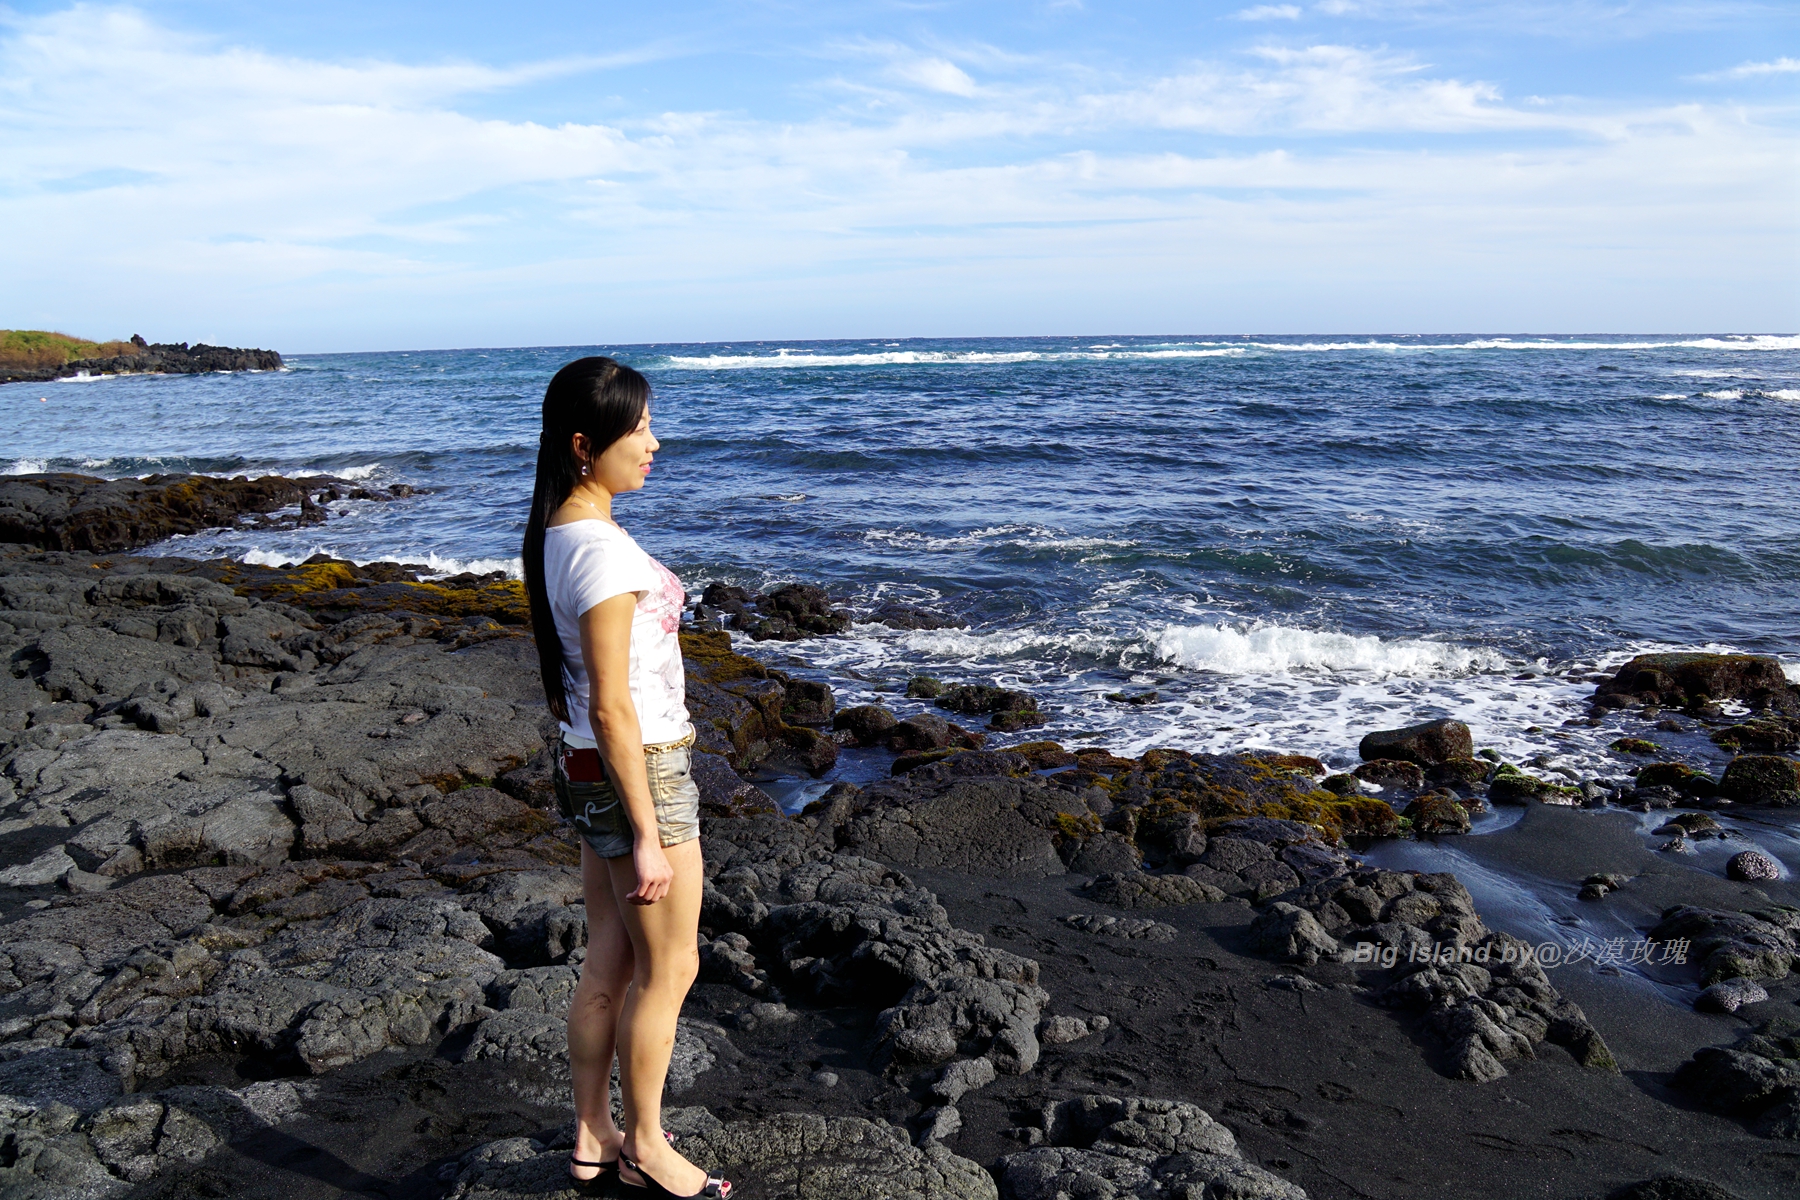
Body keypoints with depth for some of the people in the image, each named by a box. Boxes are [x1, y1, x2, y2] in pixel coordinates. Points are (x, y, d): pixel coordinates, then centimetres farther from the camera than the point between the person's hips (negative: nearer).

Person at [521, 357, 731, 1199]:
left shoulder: (559, 532, 6)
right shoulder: (601, 548, -24)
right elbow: (612, 706, -24)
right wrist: (647, 833, -19)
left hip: (588, 768, 9)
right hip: (638, 771, -9)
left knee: (608, 963, 19)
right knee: (667, 970, 9)